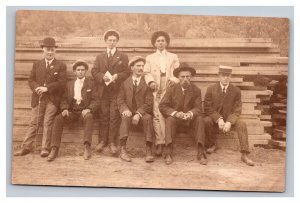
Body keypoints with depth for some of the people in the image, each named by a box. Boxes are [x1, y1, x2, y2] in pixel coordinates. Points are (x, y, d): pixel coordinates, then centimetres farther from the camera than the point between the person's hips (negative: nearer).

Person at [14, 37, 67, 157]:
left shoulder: (61, 66, 4)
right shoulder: (36, 64, 16)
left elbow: (62, 82, -5)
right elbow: (31, 80, 11)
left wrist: (47, 88, -15)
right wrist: (37, 88, -11)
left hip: (52, 100, -3)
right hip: (38, 99, 3)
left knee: (47, 124, -4)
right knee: (34, 123, 3)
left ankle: (45, 149, 1)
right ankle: (26, 147, 7)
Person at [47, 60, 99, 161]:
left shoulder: (91, 83, 9)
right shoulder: (69, 84, 18)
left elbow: (95, 100, 2)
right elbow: (64, 99, 13)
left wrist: (89, 109, -18)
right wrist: (65, 109, -9)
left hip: (84, 110, -2)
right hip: (72, 111, 3)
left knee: (89, 117, -37)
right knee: (58, 119, -26)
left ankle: (87, 147, -39)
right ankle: (54, 149, -26)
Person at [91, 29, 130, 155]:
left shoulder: (123, 57, 11)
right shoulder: (99, 57, 17)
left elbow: (127, 72, 3)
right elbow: (94, 71, 8)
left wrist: (117, 76, -14)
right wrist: (102, 76, -11)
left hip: (116, 91, -2)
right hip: (103, 91, 2)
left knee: (114, 117, -4)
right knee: (103, 116, 4)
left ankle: (112, 142, 2)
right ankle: (102, 141, 13)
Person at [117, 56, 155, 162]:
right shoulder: (125, 83, 13)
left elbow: (149, 102, -3)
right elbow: (120, 100, 8)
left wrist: (138, 114, -19)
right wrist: (125, 109, -16)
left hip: (143, 112, -1)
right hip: (129, 112, 1)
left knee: (148, 118, -32)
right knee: (125, 117, -32)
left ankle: (149, 151, -29)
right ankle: (123, 150, -33)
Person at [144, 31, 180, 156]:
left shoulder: (173, 57, 20)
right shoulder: (150, 58, 21)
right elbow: (146, 73, 9)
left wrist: (173, 79, -11)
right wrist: (151, 81, -11)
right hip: (155, 91, 0)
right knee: (157, 116, -10)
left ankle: (168, 143, -3)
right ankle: (159, 143, -10)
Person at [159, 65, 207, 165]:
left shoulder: (196, 90, 1)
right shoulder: (171, 89, -1)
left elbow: (198, 108, -5)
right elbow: (162, 106, -7)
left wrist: (190, 113, -29)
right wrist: (175, 113, -24)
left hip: (190, 118, 1)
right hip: (175, 117, -1)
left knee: (200, 119, -28)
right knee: (170, 119, -32)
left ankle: (201, 153, -32)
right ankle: (168, 154, -37)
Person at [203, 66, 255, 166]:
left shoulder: (236, 91, -2)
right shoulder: (211, 89, -3)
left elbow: (237, 110, -6)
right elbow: (207, 108, -8)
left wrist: (229, 122, -24)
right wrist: (218, 119, -23)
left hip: (229, 119, 1)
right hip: (215, 118, 0)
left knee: (242, 124, -27)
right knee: (206, 121, -32)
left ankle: (244, 155, -24)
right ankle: (212, 145, -7)